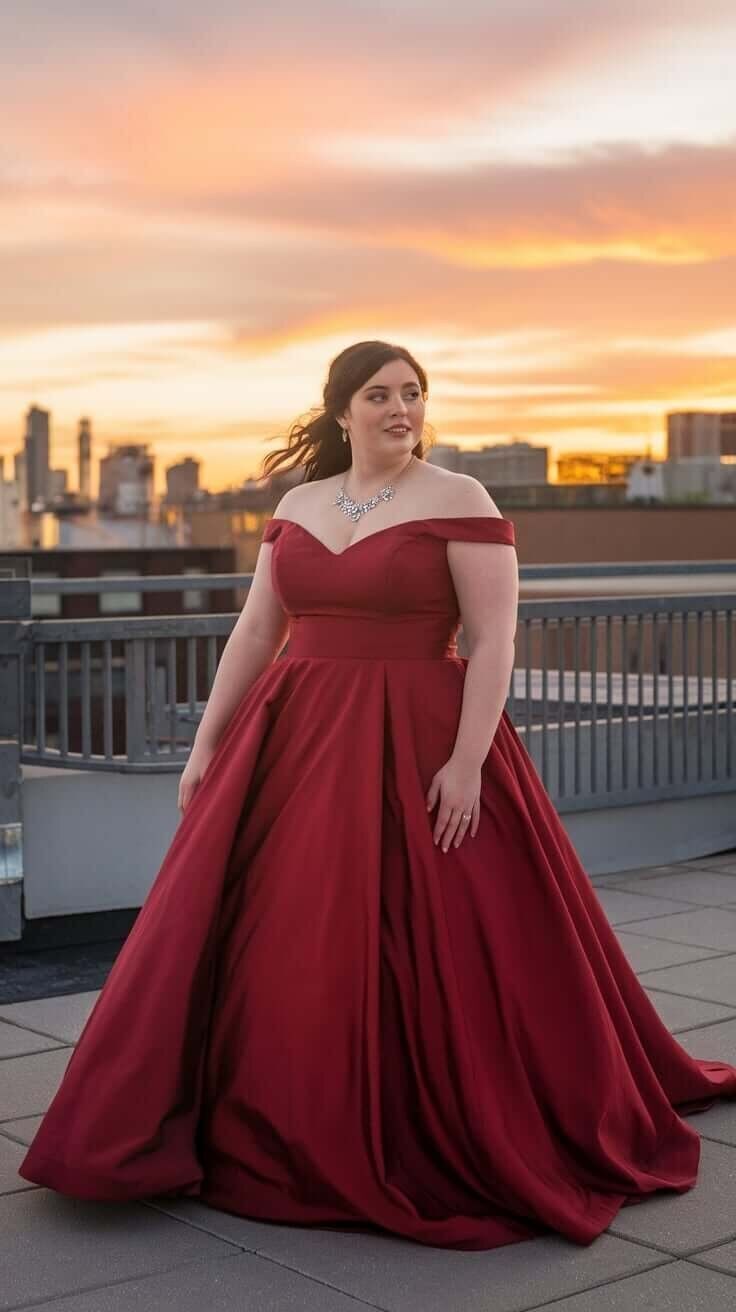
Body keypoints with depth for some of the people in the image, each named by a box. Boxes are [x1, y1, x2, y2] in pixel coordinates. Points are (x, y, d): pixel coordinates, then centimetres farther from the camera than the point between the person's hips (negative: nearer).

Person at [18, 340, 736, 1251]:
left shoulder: (459, 501, -6)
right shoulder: (296, 506, 10)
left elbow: (493, 640, -11)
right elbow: (254, 634, 12)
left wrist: (467, 761, -19)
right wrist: (206, 743, 6)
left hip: (415, 753, -5)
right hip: (294, 747, 5)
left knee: (424, 954, -1)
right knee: (275, 954, 8)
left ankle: (437, 1143, 16)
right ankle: (271, 1134, 24)